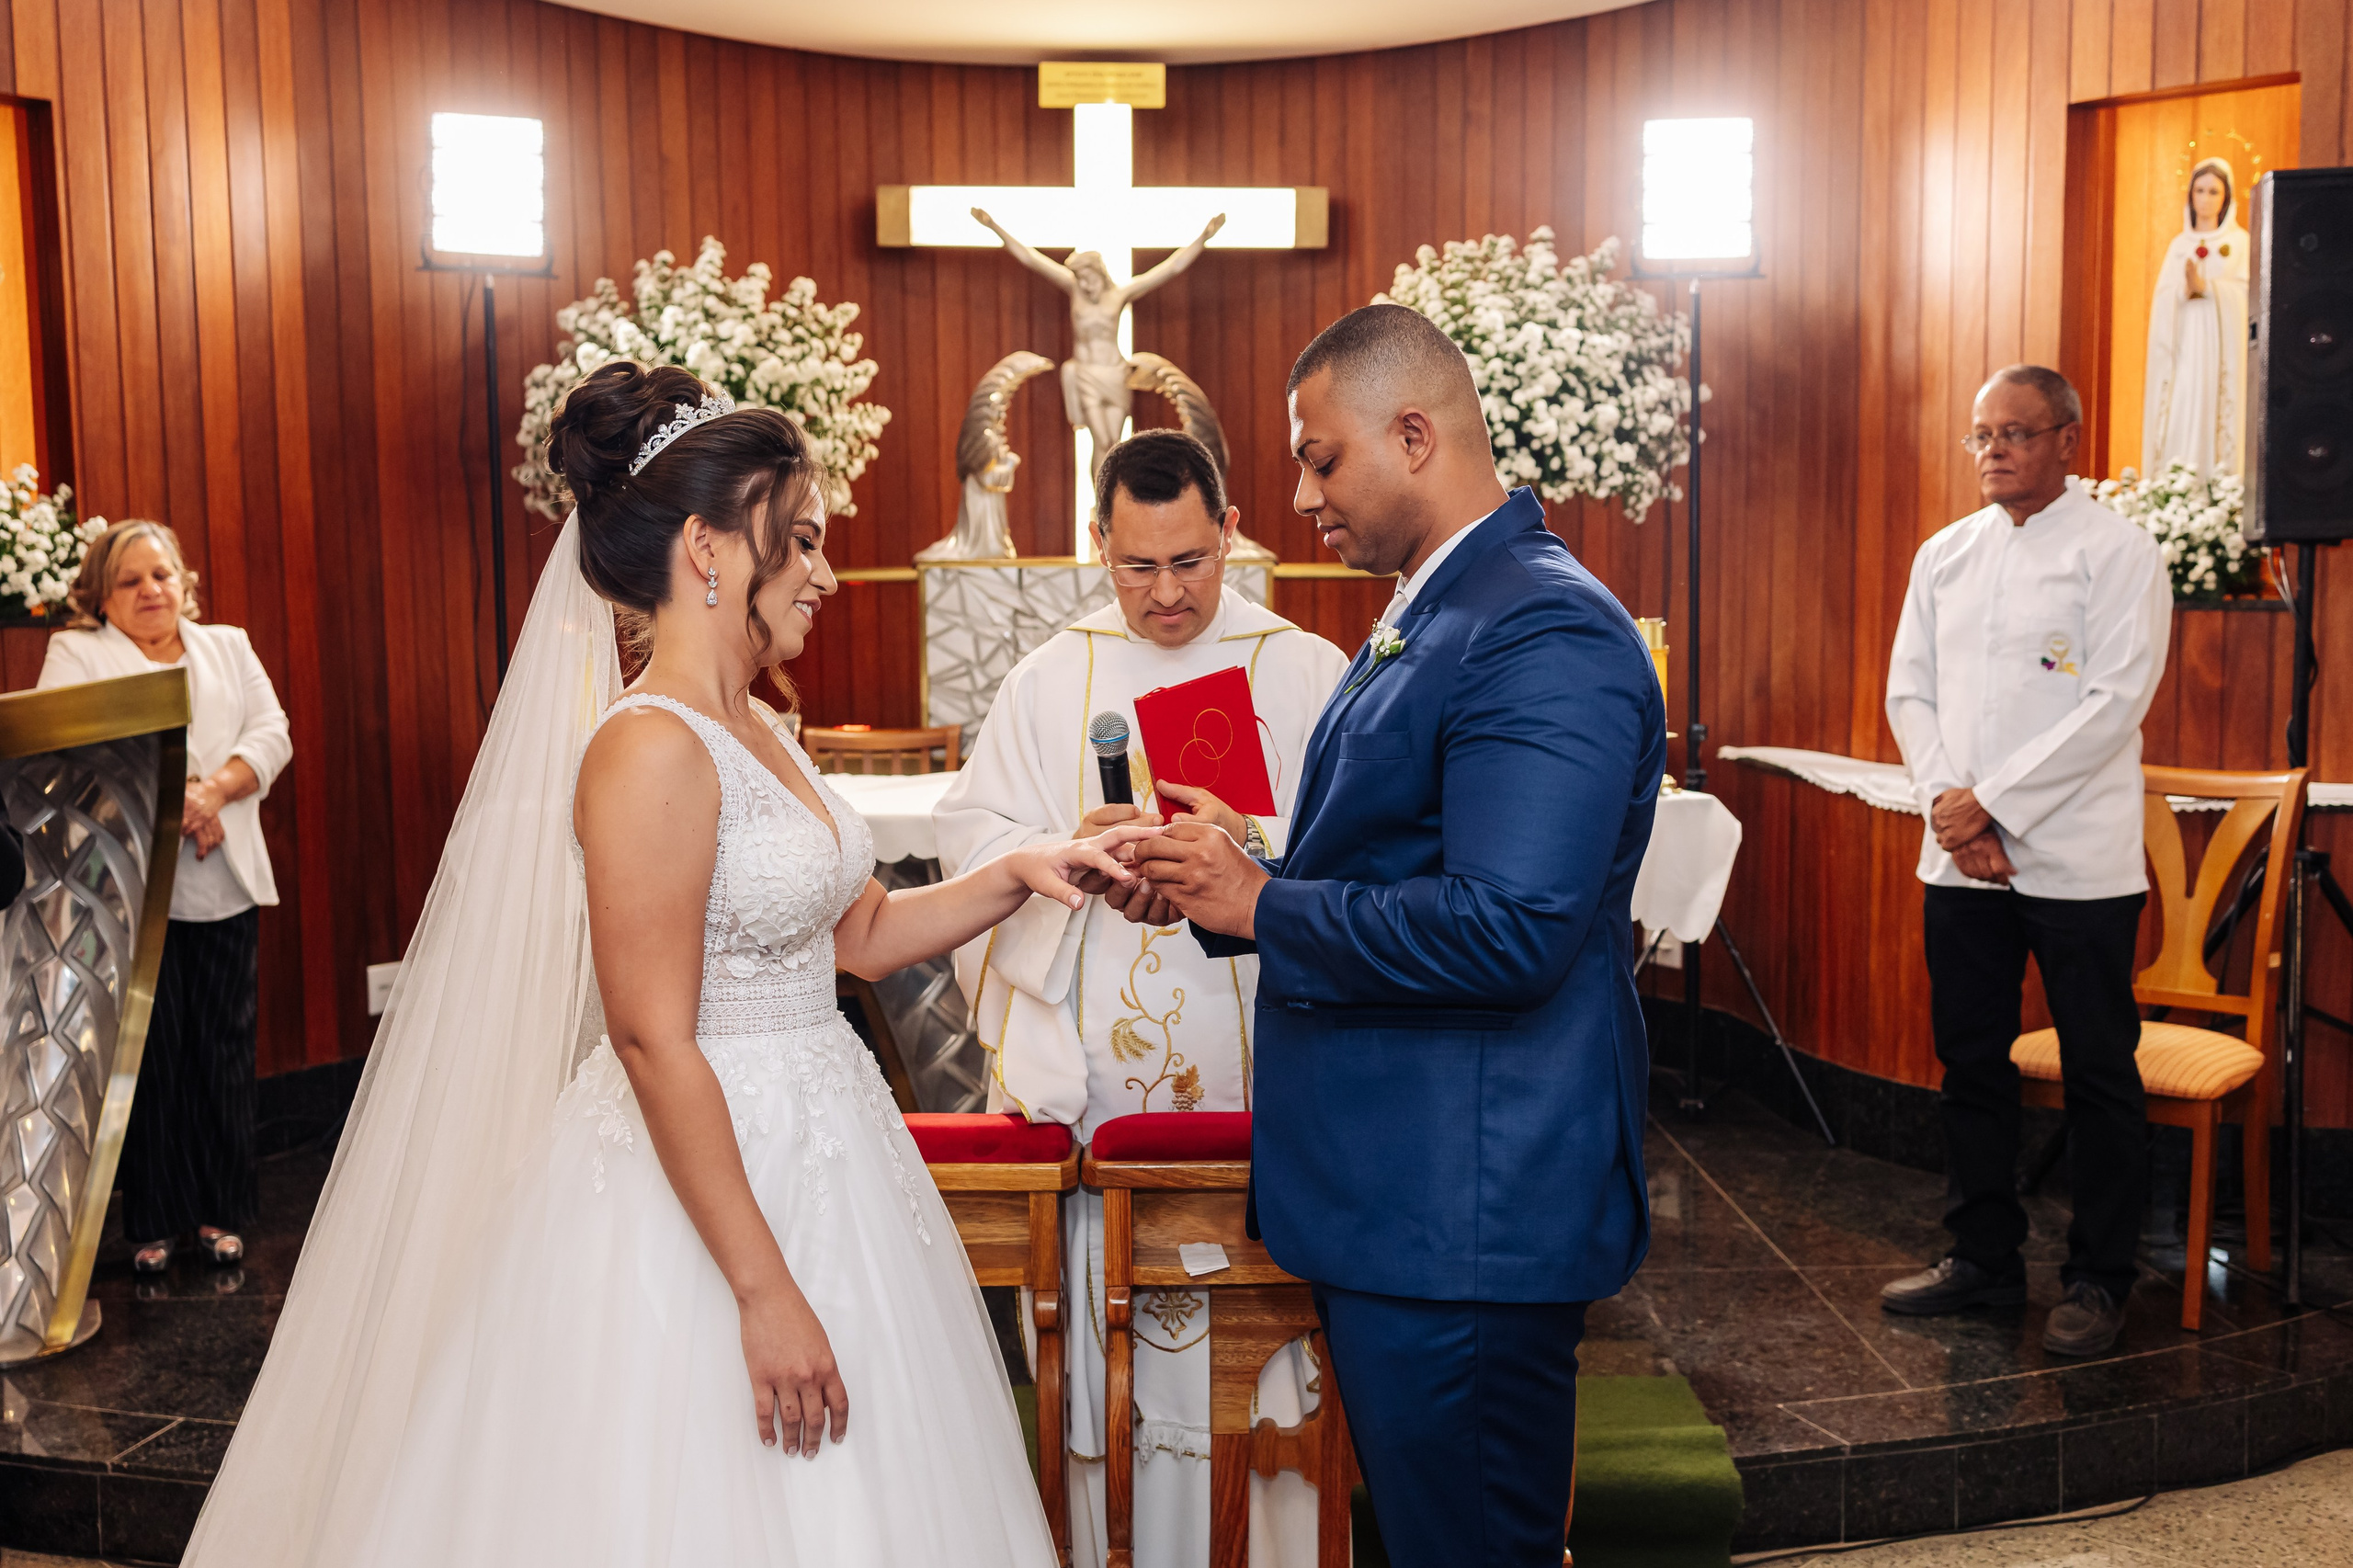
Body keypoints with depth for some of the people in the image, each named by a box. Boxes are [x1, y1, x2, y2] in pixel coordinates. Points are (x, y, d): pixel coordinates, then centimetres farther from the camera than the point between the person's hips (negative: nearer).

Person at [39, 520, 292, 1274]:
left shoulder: (229, 646, 17)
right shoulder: (76, 654, 7)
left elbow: (272, 734, 6)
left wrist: (214, 791, -12)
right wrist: (166, 802, -16)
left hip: (223, 890, 3)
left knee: (226, 1051, 5)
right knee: (152, 1057, 0)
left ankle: (220, 1212, 16)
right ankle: (155, 1221, 13)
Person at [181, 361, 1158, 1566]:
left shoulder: (758, 733, 9)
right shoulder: (652, 752, -19)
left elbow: (860, 933, 18)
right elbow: (655, 1043, -22)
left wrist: (1016, 876, 4)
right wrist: (764, 1289, -22)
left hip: (814, 1148, 9)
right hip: (702, 1179, -9)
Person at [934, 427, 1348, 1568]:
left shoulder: (1307, 672, 4)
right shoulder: (1051, 679, 10)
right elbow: (969, 836, 4)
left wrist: (1251, 845, -21)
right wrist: (1069, 853, -15)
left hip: (1253, 1071, -1)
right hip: (1095, 1070, 2)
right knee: (1107, 1339, 6)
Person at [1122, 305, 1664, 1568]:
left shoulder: (1544, 635, -20)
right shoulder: (1428, 618, 14)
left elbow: (1508, 929, -28)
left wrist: (1262, 907, -18)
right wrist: (1229, 883, 4)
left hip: (1465, 1214, -10)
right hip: (1394, 1191, 10)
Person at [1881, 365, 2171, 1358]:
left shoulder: (2117, 553, -5)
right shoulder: (1945, 555, 12)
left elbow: (2115, 703, -13)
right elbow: (1909, 689, 10)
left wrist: (1993, 801, -16)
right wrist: (1948, 804, -6)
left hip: (2076, 857, -5)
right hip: (1960, 860, 5)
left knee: (2098, 1073, 3)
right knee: (1969, 1061, 11)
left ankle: (2098, 1280, 15)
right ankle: (1983, 1256, 24)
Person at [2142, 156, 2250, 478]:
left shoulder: (2239, 243, 7)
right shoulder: (2180, 244, 15)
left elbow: (2245, 292, -6)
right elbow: (2163, 297, 5)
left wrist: (2204, 285, -21)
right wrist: (2184, 287, -16)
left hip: (2220, 346, -3)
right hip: (2181, 345, 3)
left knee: (2213, 417, -9)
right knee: (2178, 421, -5)